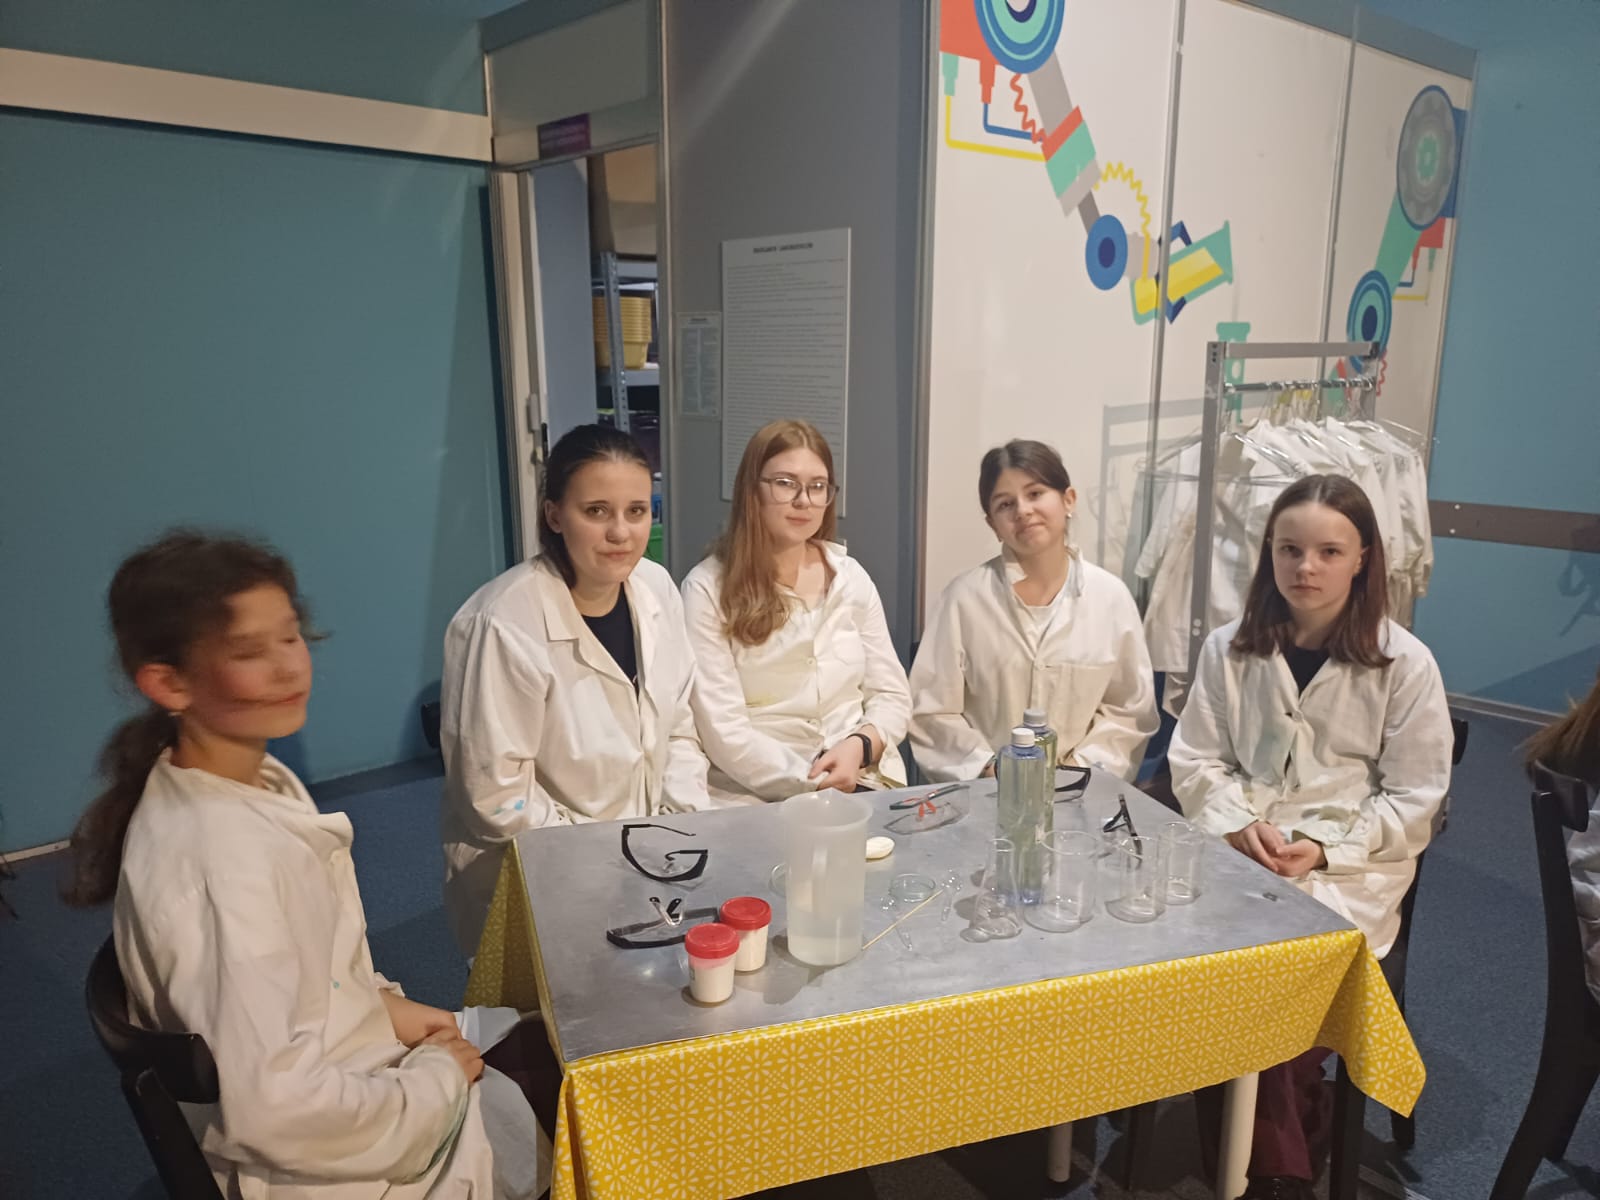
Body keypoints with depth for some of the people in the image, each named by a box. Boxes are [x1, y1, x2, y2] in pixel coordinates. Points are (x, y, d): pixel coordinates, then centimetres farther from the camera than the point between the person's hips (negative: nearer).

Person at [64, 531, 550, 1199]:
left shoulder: (263, 780, -5)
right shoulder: (223, 858, -33)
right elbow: (272, 1108, -33)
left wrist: (382, 1001, -2)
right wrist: (436, 1078, -19)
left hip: (331, 1063, 8)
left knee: (544, 1043, 18)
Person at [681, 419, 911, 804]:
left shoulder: (851, 578, 8)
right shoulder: (707, 588, -6)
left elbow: (892, 695, 9)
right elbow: (723, 730, -11)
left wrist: (859, 746, -10)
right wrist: (811, 785, -15)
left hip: (861, 786, 4)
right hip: (755, 797, -3)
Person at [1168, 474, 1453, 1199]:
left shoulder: (1405, 664, -3)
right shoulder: (1229, 649, 4)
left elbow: (1412, 800, -1)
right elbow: (1195, 761, 7)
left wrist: (1325, 850, -13)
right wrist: (1239, 825, -10)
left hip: (1353, 861, -2)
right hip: (1239, 846, 2)